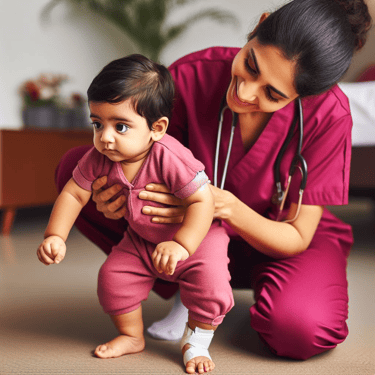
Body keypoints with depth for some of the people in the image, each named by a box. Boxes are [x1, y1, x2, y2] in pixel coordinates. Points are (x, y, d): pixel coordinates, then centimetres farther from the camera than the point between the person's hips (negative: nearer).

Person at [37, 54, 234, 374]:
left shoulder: (171, 158, -35)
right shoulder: (99, 159, -18)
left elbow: (203, 200, -34)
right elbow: (74, 194, -6)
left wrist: (181, 245, -38)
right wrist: (55, 236, -16)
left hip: (197, 236, -5)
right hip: (141, 239, 6)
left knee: (209, 286, -23)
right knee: (112, 277, -2)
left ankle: (196, 342, 7)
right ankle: (131, 336, 24)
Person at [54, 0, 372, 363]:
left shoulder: (328, 113, -26)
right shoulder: (192, 75, -23)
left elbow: (297, 237, -19)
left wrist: (227, 206, -38)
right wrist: (122, 195, -32)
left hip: (275, 241, -2)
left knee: (302, 329, -37)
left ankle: (262, 289, 3)